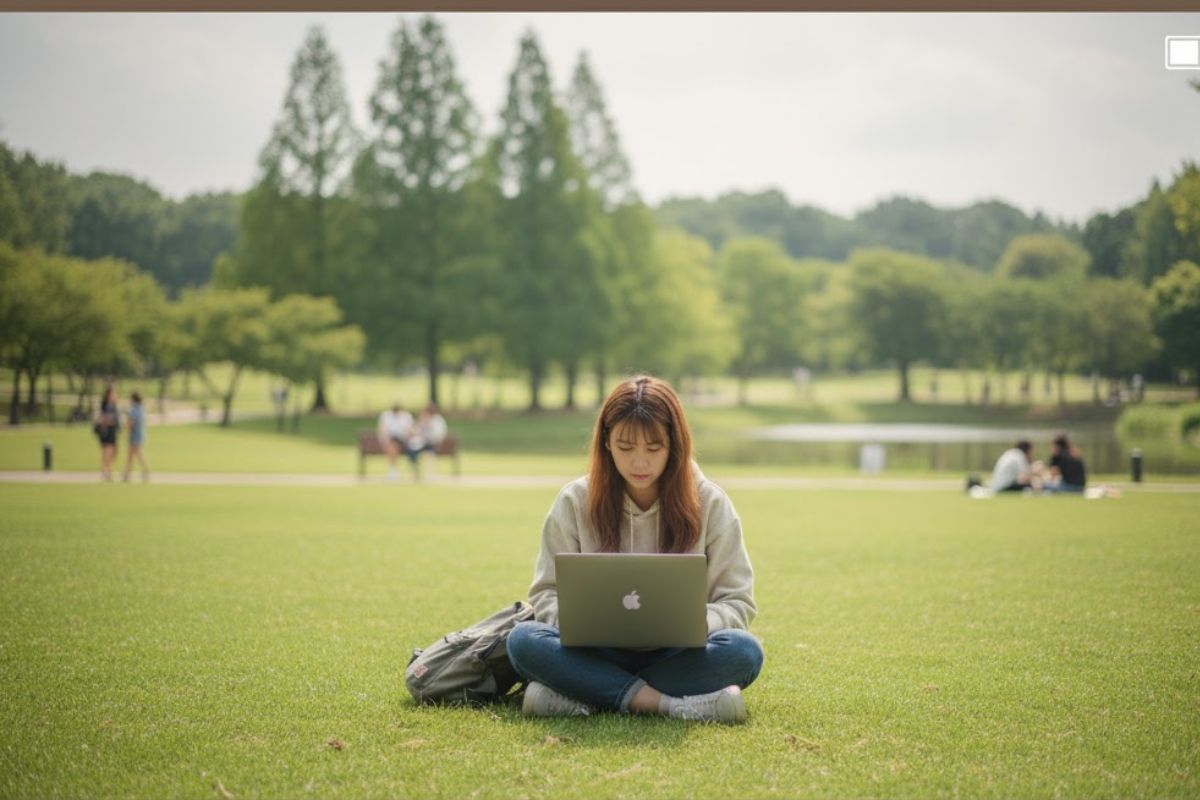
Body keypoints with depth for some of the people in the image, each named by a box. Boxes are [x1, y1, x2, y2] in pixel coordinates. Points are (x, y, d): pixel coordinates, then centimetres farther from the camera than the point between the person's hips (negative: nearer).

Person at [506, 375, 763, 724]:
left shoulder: (709, 503, 0)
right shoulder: (576, 501, 1)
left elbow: (737, 602, 0)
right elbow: (547, 594, 3)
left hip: (676, 654, 0)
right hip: (598, 652, 0)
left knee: (743, 651, -32)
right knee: (524, 640, -29)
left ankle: (577, 694, -31)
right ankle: (669, 703, -34)